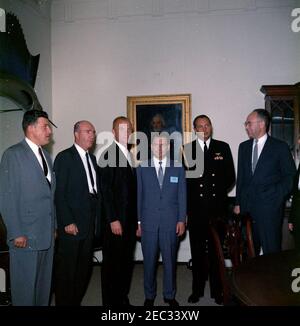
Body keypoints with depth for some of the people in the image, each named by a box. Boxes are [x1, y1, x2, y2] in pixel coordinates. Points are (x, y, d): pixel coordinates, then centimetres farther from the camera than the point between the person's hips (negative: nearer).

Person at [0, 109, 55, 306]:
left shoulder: (46, 155, 14)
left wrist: (54, 226, 12)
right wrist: (16, 233, -14)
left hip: (47, 234, 7)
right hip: (26, 235, -6)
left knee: (44, 282, 15)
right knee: (25, 285, 6)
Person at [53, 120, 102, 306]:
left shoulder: (93, 159, 15)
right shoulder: (65, 157, -6)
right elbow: (59, 193, -11)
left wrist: (97, 221, 7)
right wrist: (67, 222, -16)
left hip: (90, 224, 7)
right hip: (72, 224, -6)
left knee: (84, 268, 14)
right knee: (67, 269, 3)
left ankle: (76, 301, 29)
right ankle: (64, 302, 20)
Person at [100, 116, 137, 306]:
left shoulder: (130, 156, 14)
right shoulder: (109, 155, -9)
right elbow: (106, 190, -14)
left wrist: (137, 219, 12)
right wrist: (113, 220, -17)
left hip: (130, 219, 7)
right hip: (116, 220, -7)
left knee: (127, 261, 15)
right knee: (112, 262, 4)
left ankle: (123, 298, 29)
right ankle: (111, 301, 19)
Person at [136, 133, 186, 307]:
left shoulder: (178, 168, 5)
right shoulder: (142, 168, 4)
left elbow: (182, 196, 5)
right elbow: (138, 196, 3)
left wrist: (182, 220, -1)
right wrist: (138, 221, 0)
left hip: (171, 223, 1)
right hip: (149, 222, 0)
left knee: (170, 260, 10)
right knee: (149, 261, 9)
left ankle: (170, 295, 27)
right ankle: (149, 295, 26)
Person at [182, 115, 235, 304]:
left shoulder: (223, 147, 6)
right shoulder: (187, 149, 4)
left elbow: (230, 177, 5)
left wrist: (218, 192, -7)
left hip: (217, 208, 0)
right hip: (196, 209, 0)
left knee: (217, 251, 9)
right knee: (197, 251, 11)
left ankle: (217, 290, 25)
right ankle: (197, 290, 25)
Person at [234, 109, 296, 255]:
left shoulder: (280, 147, 0)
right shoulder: (243, 146, 13)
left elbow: (291, 176, 1)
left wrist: (277, 196, -10)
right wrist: (238, 203, 11)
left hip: (269, 206, -4)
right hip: (247, 207, 4)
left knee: (271, 250, 0)